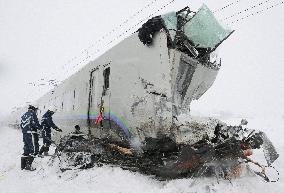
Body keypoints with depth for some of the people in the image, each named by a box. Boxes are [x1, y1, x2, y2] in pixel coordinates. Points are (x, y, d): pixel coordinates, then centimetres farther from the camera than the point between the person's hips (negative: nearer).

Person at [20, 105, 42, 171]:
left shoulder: (23, 115, 20)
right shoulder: (32, 114, -4)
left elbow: (21, 125, 19)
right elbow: (34, 123, -15)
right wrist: (40, 127, -1)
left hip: (24, 134, 9)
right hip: (31, 134, -9)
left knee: (26, 149, 16)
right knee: (34, 149, -5)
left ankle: (23, 165, 20)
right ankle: (28, 165, -11)